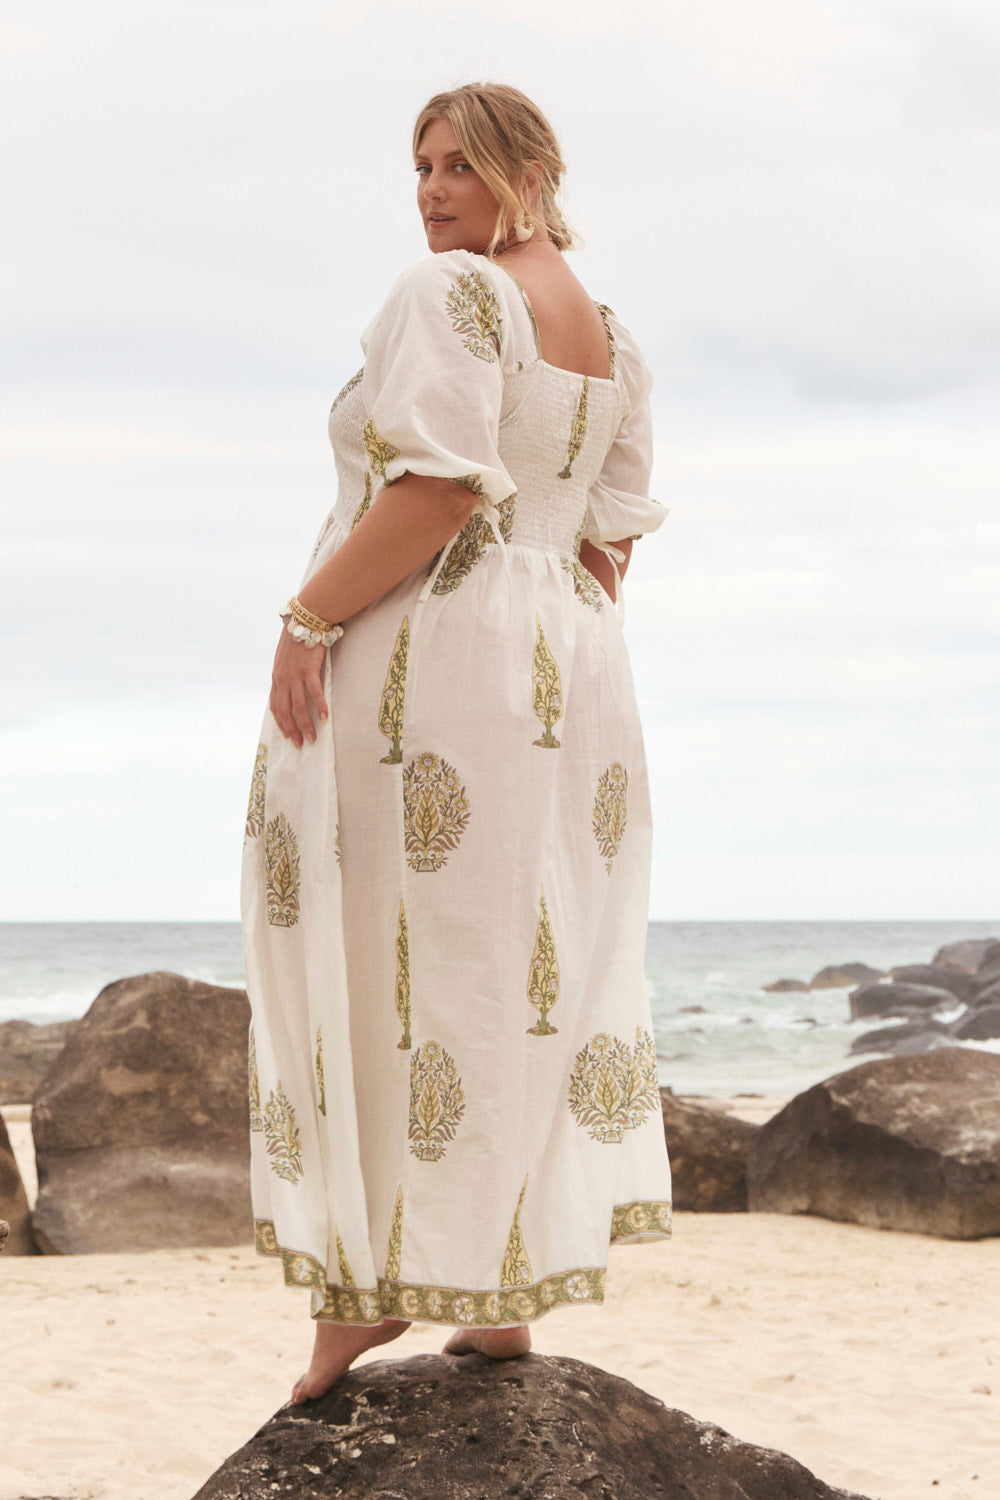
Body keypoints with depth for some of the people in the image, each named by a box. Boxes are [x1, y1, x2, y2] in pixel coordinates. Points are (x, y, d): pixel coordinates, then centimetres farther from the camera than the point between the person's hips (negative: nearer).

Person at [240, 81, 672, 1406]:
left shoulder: (451, 294, -10)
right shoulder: (610, 335, 16)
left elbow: (437, 491, -21)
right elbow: (613, 533, 15)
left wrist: (308, 617, -17)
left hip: (427, 651, -8)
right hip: (572, 664, 8)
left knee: (383, 959, -2)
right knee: (536, 968, 8)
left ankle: (365, 1285, 0)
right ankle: (512, 1293, 9)